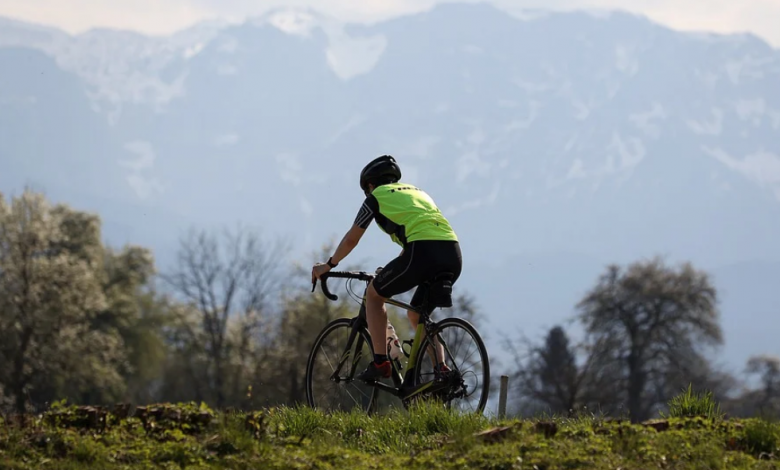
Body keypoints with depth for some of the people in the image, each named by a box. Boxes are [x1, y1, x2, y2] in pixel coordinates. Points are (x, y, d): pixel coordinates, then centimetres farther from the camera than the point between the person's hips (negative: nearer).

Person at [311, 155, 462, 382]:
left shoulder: (377, 196, 16)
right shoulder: (417, 192, 35)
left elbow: (351, 239, 22)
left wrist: (328, 265, 38)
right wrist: (394, 272, 58)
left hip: (423, 253, -6)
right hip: (453, 256, 6)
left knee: (374, 295, 17)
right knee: (416, 314, 26)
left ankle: (380, 363, 7)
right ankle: (442, 370, 9)